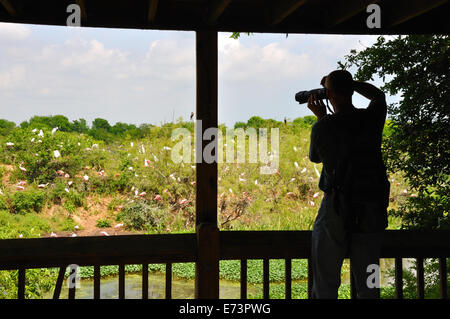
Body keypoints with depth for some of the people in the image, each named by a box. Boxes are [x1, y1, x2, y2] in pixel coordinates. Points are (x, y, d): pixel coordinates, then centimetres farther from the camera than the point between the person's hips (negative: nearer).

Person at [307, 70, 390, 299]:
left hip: (336, 209, -3)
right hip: (372, 210, 3)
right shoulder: (371, 118, -3)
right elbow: (378, 95, 23)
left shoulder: (322, 127, -9)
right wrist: (348, 82, 19)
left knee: (325, 285, 6)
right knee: (368, 285, 13)